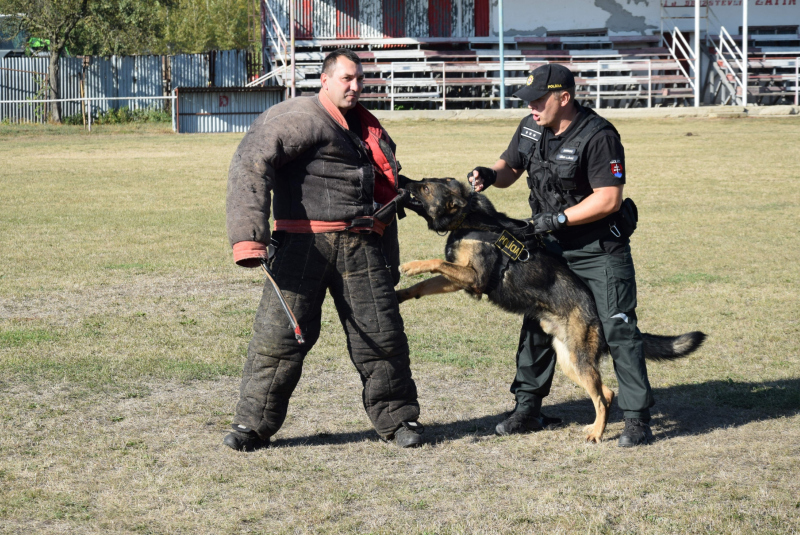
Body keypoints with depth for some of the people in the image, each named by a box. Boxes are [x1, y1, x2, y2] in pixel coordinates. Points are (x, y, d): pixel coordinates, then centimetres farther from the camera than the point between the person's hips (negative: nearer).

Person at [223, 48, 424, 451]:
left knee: (381, 334, 5)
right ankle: (253, 424, 7)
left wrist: (389, 265, 30)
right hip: (304, 245, -6)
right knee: (280, 333, -4)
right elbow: (252, 163, -17)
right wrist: (249, 236, -27)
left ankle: (397, 418, 20)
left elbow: (386, 195, 33)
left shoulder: (367, 130, 24)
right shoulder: (299, 117, -3)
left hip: (360, 246, 6)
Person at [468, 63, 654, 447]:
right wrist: (490, 175, -10)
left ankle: (637, 419, -6)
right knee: (537, 324, 11)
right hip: (551, 245, 7)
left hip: (600, 247, -7)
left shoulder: (598, 137, -21)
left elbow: (608, 199, -23)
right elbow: (510, 168, 13)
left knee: (618, 329, -10)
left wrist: (559, 218, -24)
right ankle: (527, 409, 23)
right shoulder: (530, 128, 1)